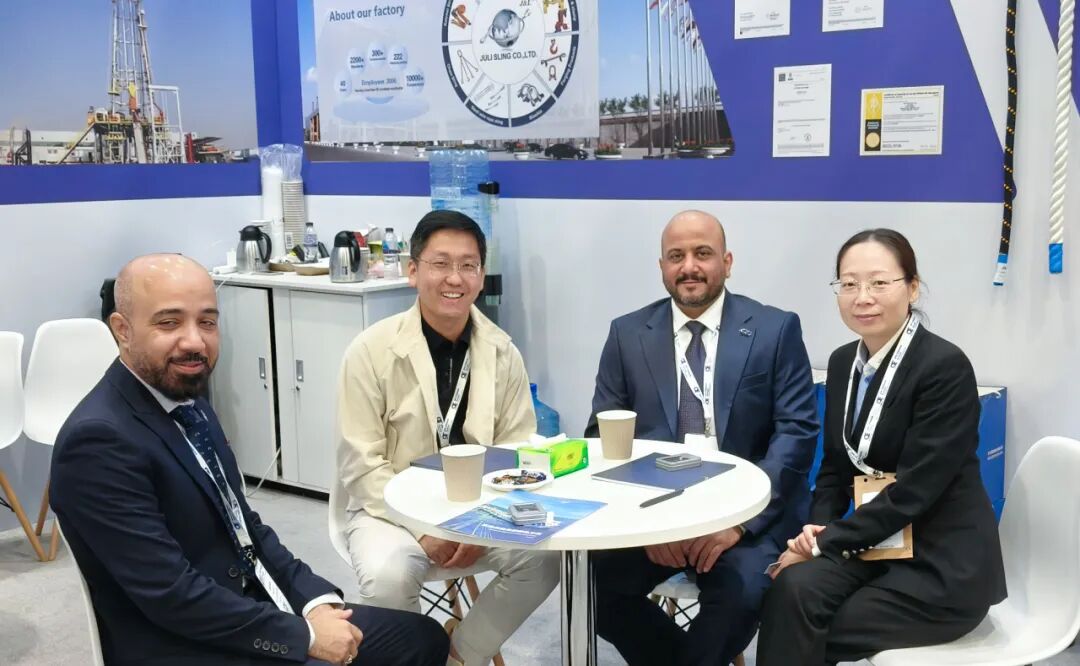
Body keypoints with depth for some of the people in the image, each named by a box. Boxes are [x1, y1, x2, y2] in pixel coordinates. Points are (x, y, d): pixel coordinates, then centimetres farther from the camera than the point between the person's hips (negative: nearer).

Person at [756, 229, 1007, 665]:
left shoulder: (945, 367, -17)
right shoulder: (843, 362, 5)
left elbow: (912, 491, -20)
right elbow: (835, 464, 11)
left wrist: (823, 543, -17)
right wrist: (817, 527, -8)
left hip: (944, 564, -5)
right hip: (874, 544, 5)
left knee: (800, 630, -19)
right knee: (794, 589, -25)